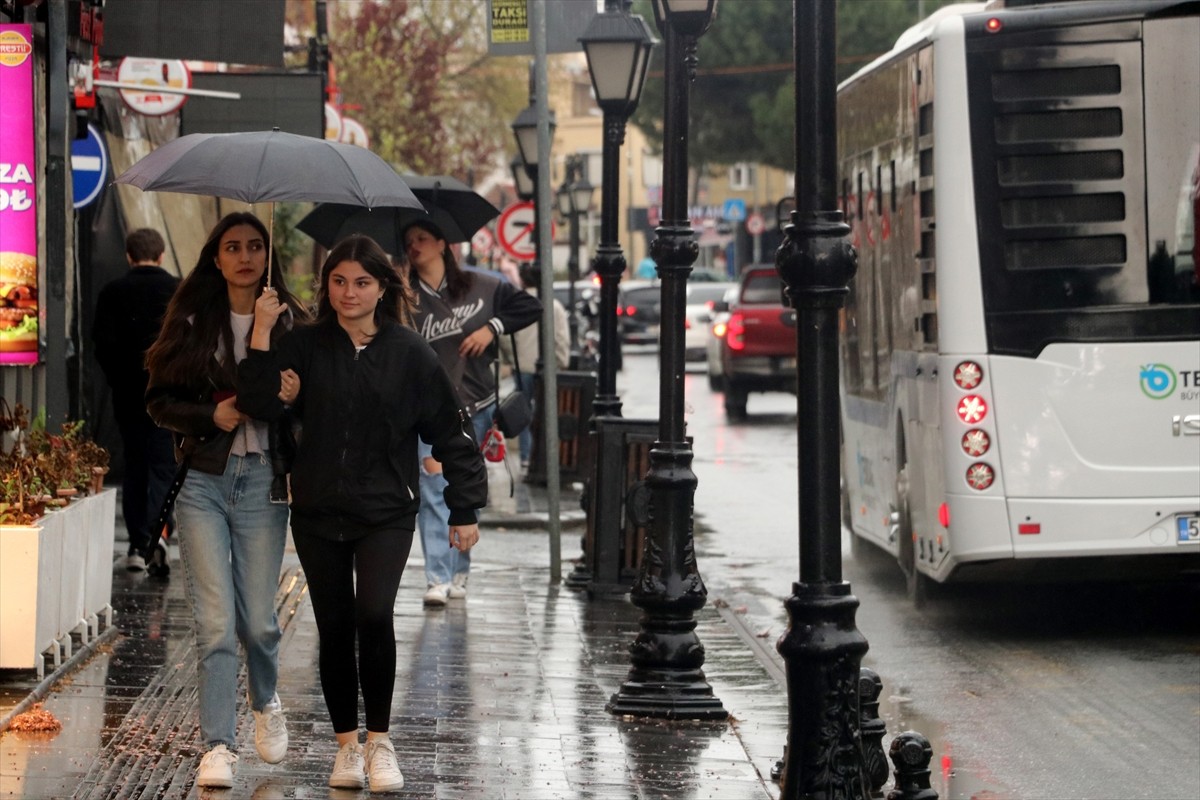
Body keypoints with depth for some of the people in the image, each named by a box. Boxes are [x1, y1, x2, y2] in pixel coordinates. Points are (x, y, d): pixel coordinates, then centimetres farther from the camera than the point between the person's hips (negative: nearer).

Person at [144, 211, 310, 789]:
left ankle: (266, 702, 33)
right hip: (203, 480, 0)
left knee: (257, 619, 1)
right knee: (216, 621, -8)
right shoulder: (193, 321, 5)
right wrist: (211, 416, -11)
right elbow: (160, 399, 6)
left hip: (262, 479, 0)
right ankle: (218, 746, -2)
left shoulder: (290, 321, 4)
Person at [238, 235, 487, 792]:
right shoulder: (305, 347, 1)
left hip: (386, 514, -2)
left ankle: (380, 741, -4)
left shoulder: (408, 353, -1)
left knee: (373, 615, -19)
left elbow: (449, 430, 4)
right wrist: (261, 336, -16)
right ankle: (347, 744, 21)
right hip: (318, 513, 2)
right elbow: (259, 403, -10)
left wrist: (464, 510, 3)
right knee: (334, 628, 6)